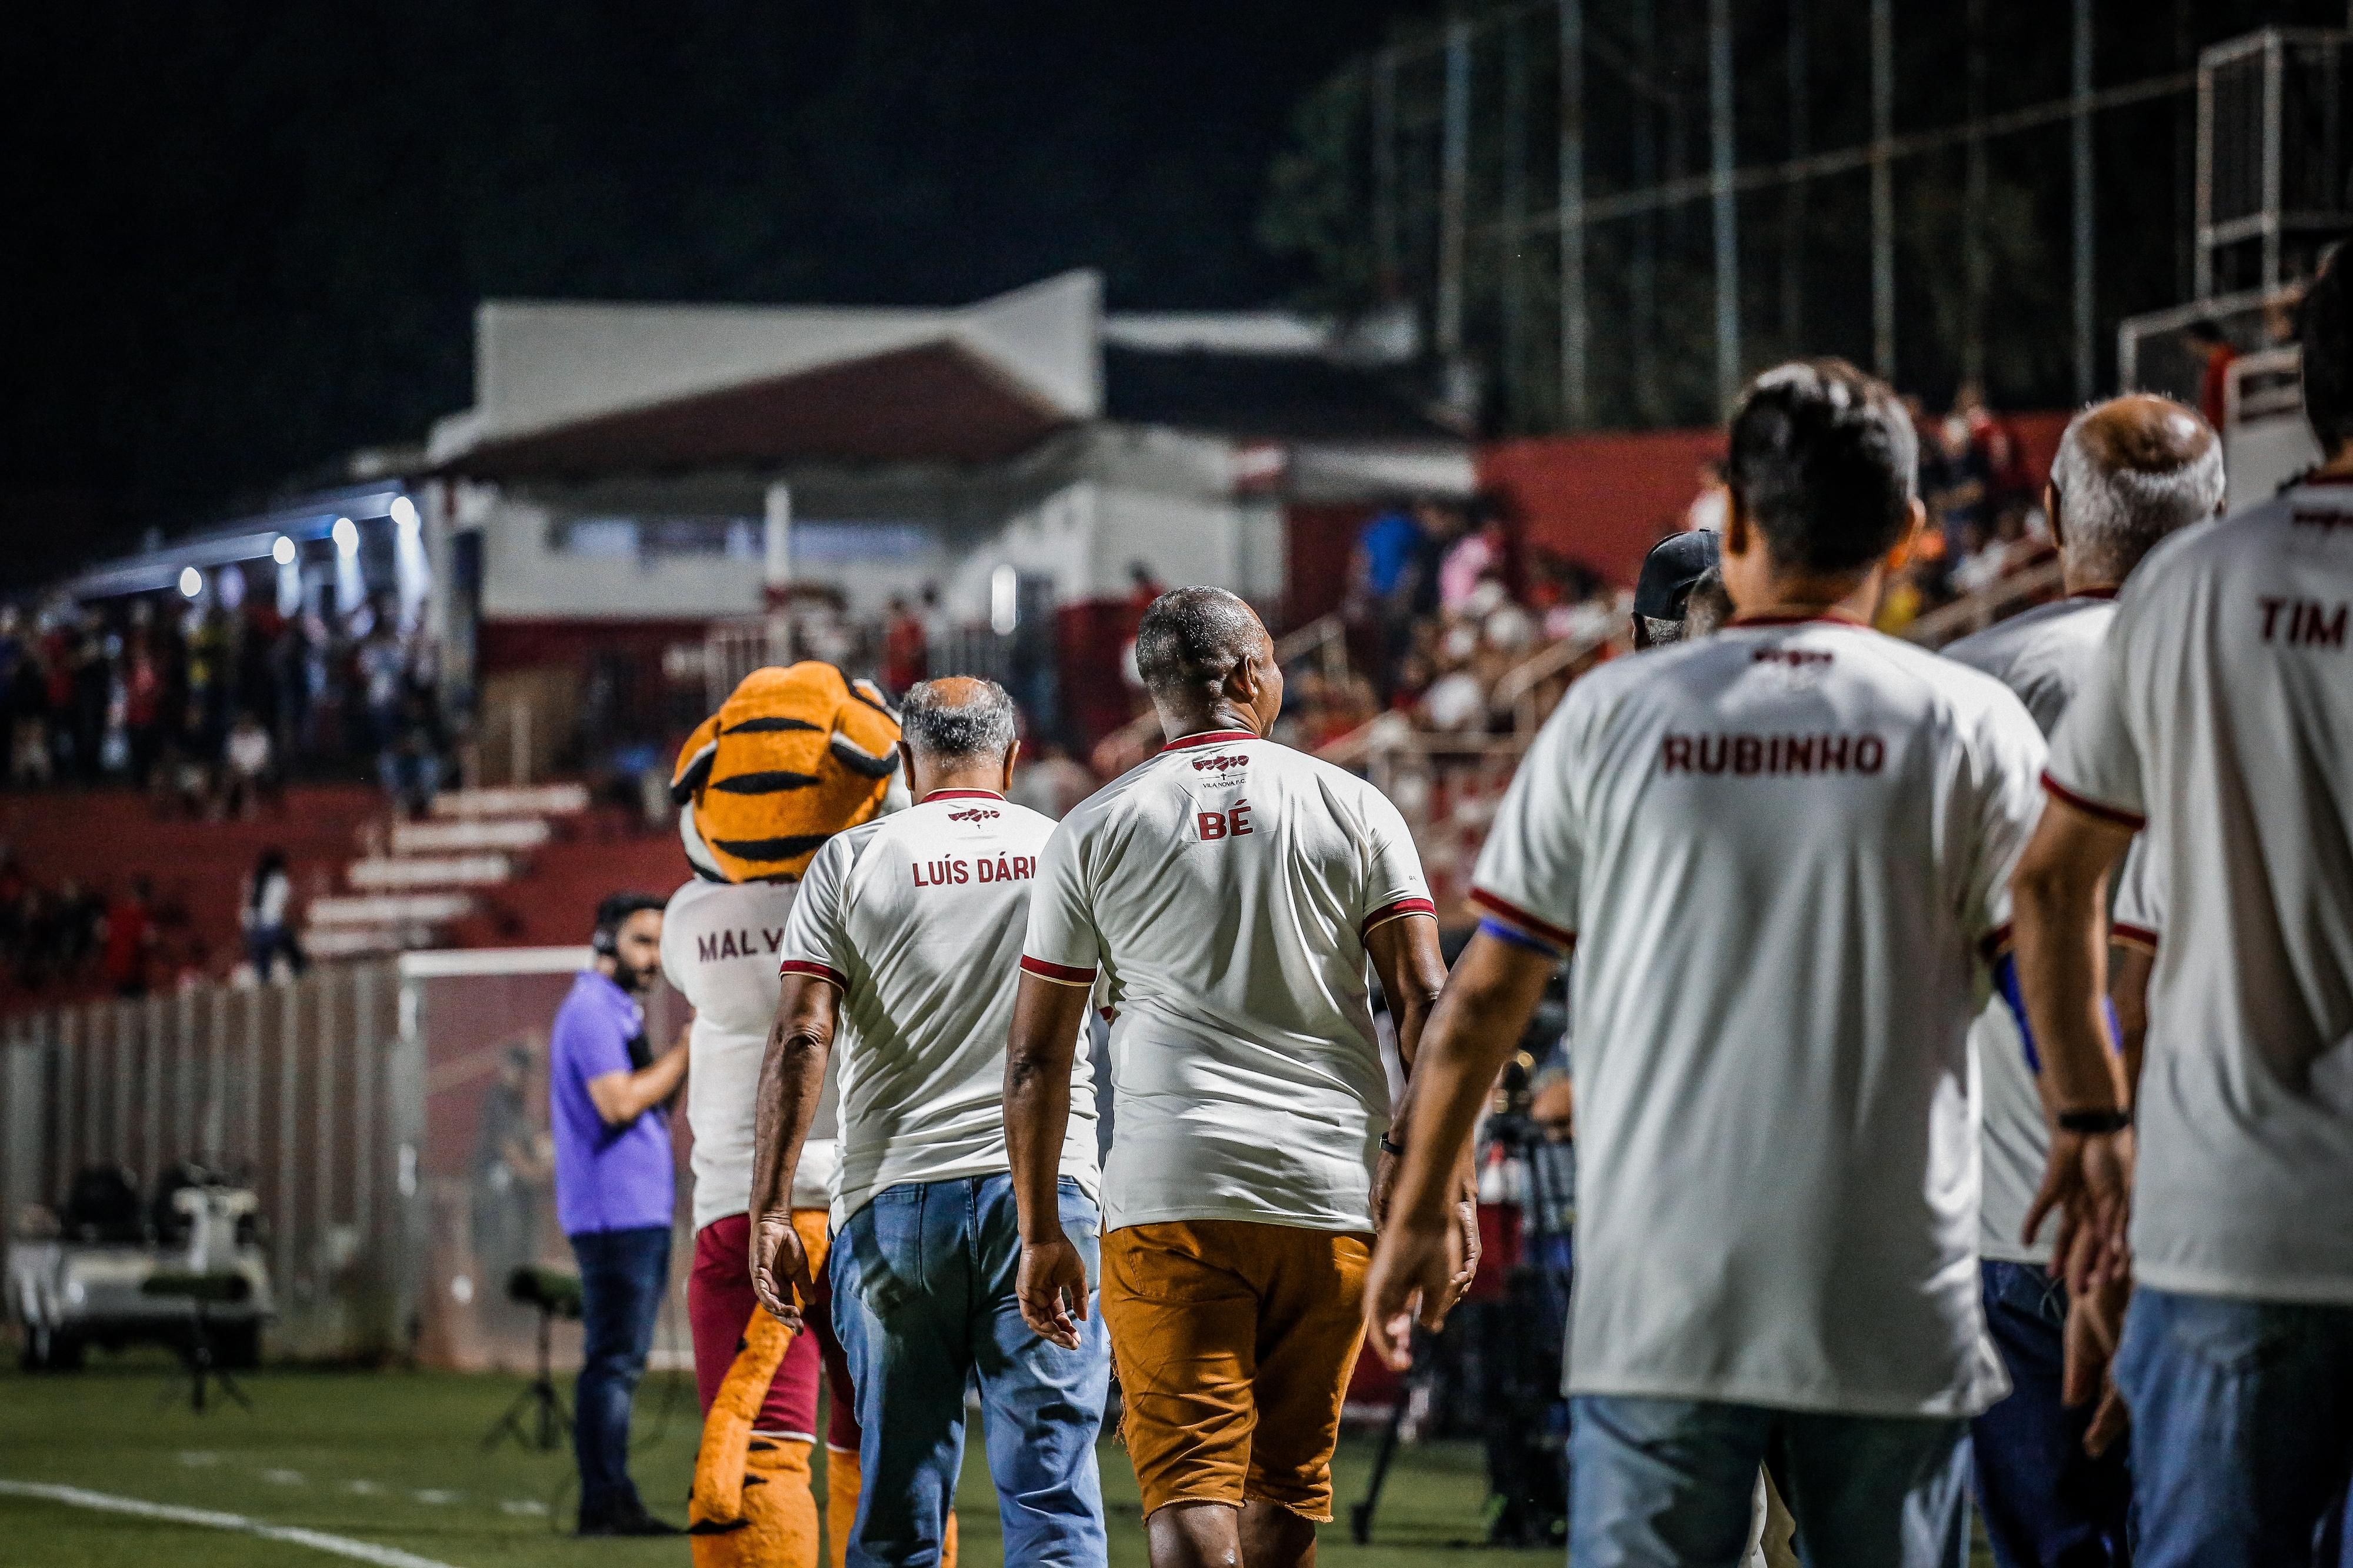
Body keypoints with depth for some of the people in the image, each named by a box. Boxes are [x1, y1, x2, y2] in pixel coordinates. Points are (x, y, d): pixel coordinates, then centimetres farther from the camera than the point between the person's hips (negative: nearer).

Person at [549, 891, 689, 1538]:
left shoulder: (618, 1012, 20)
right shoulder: (591, 1011, -11)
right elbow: (620, 1102, -21)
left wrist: (696, 1050, 10)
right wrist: (687, 1050, -16)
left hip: (643, 1211, 11)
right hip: (615, 1212, -11)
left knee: (621, 1362, 11)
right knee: (614, 1360, -11)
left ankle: (612, 1503, 15)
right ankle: (605, 1504, -11)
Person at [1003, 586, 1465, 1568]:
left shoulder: (1092, 834, 6)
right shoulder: (1353, 811, 7)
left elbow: (1037, 1057, 7)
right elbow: (1423, 1003, -1)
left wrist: (1041, 1233, 14)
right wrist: (1449, 1184, 2)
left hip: (1170, 1194, -2)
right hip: (1331, 1192, 2)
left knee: (1190, 1488, -8)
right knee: (1287, 1488, 13)